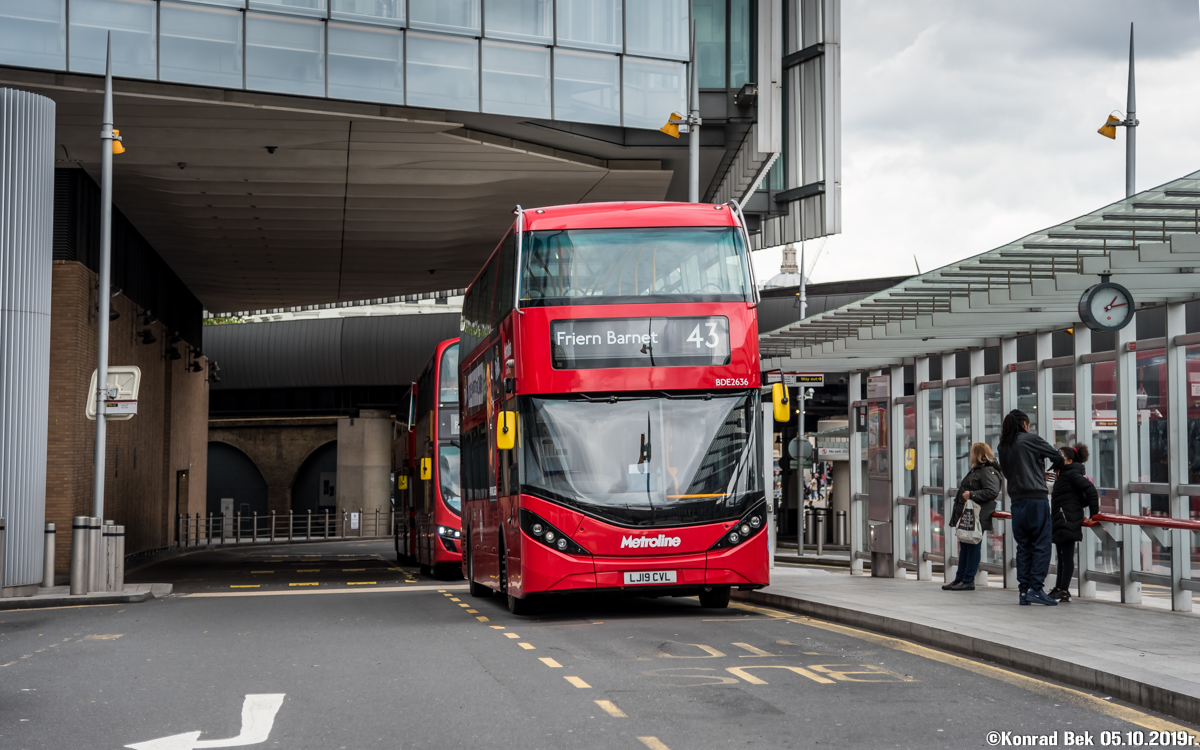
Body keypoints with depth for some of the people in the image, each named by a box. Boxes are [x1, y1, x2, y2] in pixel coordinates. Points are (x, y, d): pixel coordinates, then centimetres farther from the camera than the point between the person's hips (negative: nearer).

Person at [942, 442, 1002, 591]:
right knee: (964, 548, 13)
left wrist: (971, 494, -21)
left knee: (973, 547, -6)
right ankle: (960, 578, 18)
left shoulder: (988, 471, -12)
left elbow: (992, 492, -24)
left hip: (977, 517, -11)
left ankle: (968, 580, -3)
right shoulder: (976, 470, 21)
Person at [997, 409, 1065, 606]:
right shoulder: (1031, 439, -3)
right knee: (1041, 545, -3)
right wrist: (1056, 467, 24)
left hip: (1017, 500, 6)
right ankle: (1036, 589, -9)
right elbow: (1057, 457, 0)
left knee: (1023, 546, 10)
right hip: (1036, 498, -6)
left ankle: (1024, 591, 7)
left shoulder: (1004, 447, 13)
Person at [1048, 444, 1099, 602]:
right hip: (1060, 522, 11)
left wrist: (1094, 514, -17)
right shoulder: (1063, 475, 18)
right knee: (1062, 557, 12)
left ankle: (1064, 591, -6)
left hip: (1068, 522, -11)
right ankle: (1059, 588, 16)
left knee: (1067, 557, -7)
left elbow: (1091, 491, -19)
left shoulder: (1072, 474, -11)